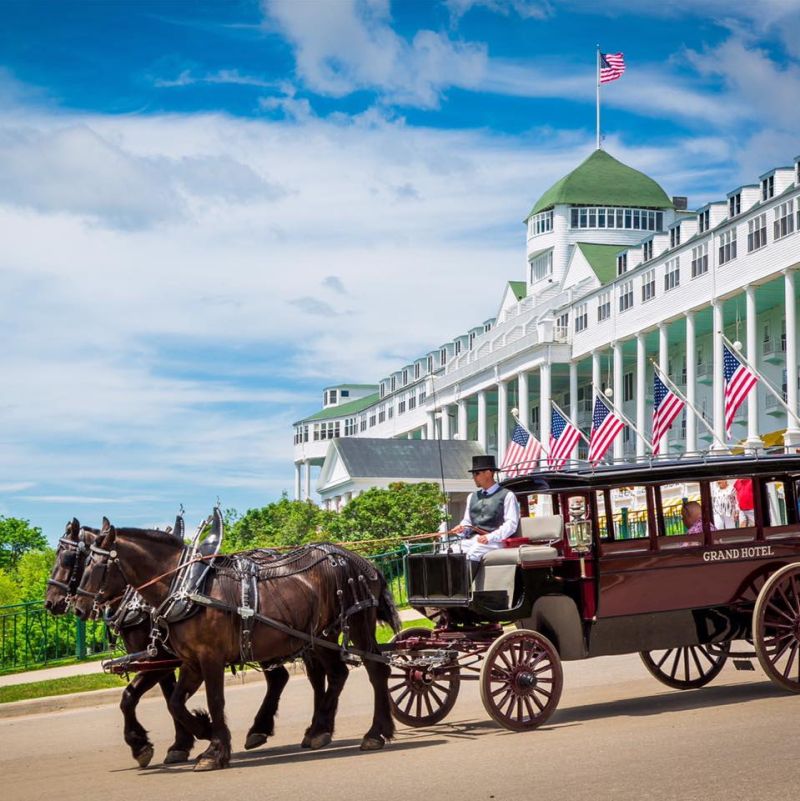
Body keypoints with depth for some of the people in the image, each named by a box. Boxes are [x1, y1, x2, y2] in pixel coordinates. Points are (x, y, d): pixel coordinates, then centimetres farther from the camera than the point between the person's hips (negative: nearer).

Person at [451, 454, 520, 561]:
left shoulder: (507, 496, 4)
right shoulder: (472, 497, 23)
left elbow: (511, 524, -5)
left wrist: (490, 537, -18)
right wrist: (462, 528, 0)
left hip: (494, 541, -5)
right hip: (472, 539, 5)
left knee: (472, 553, -34)